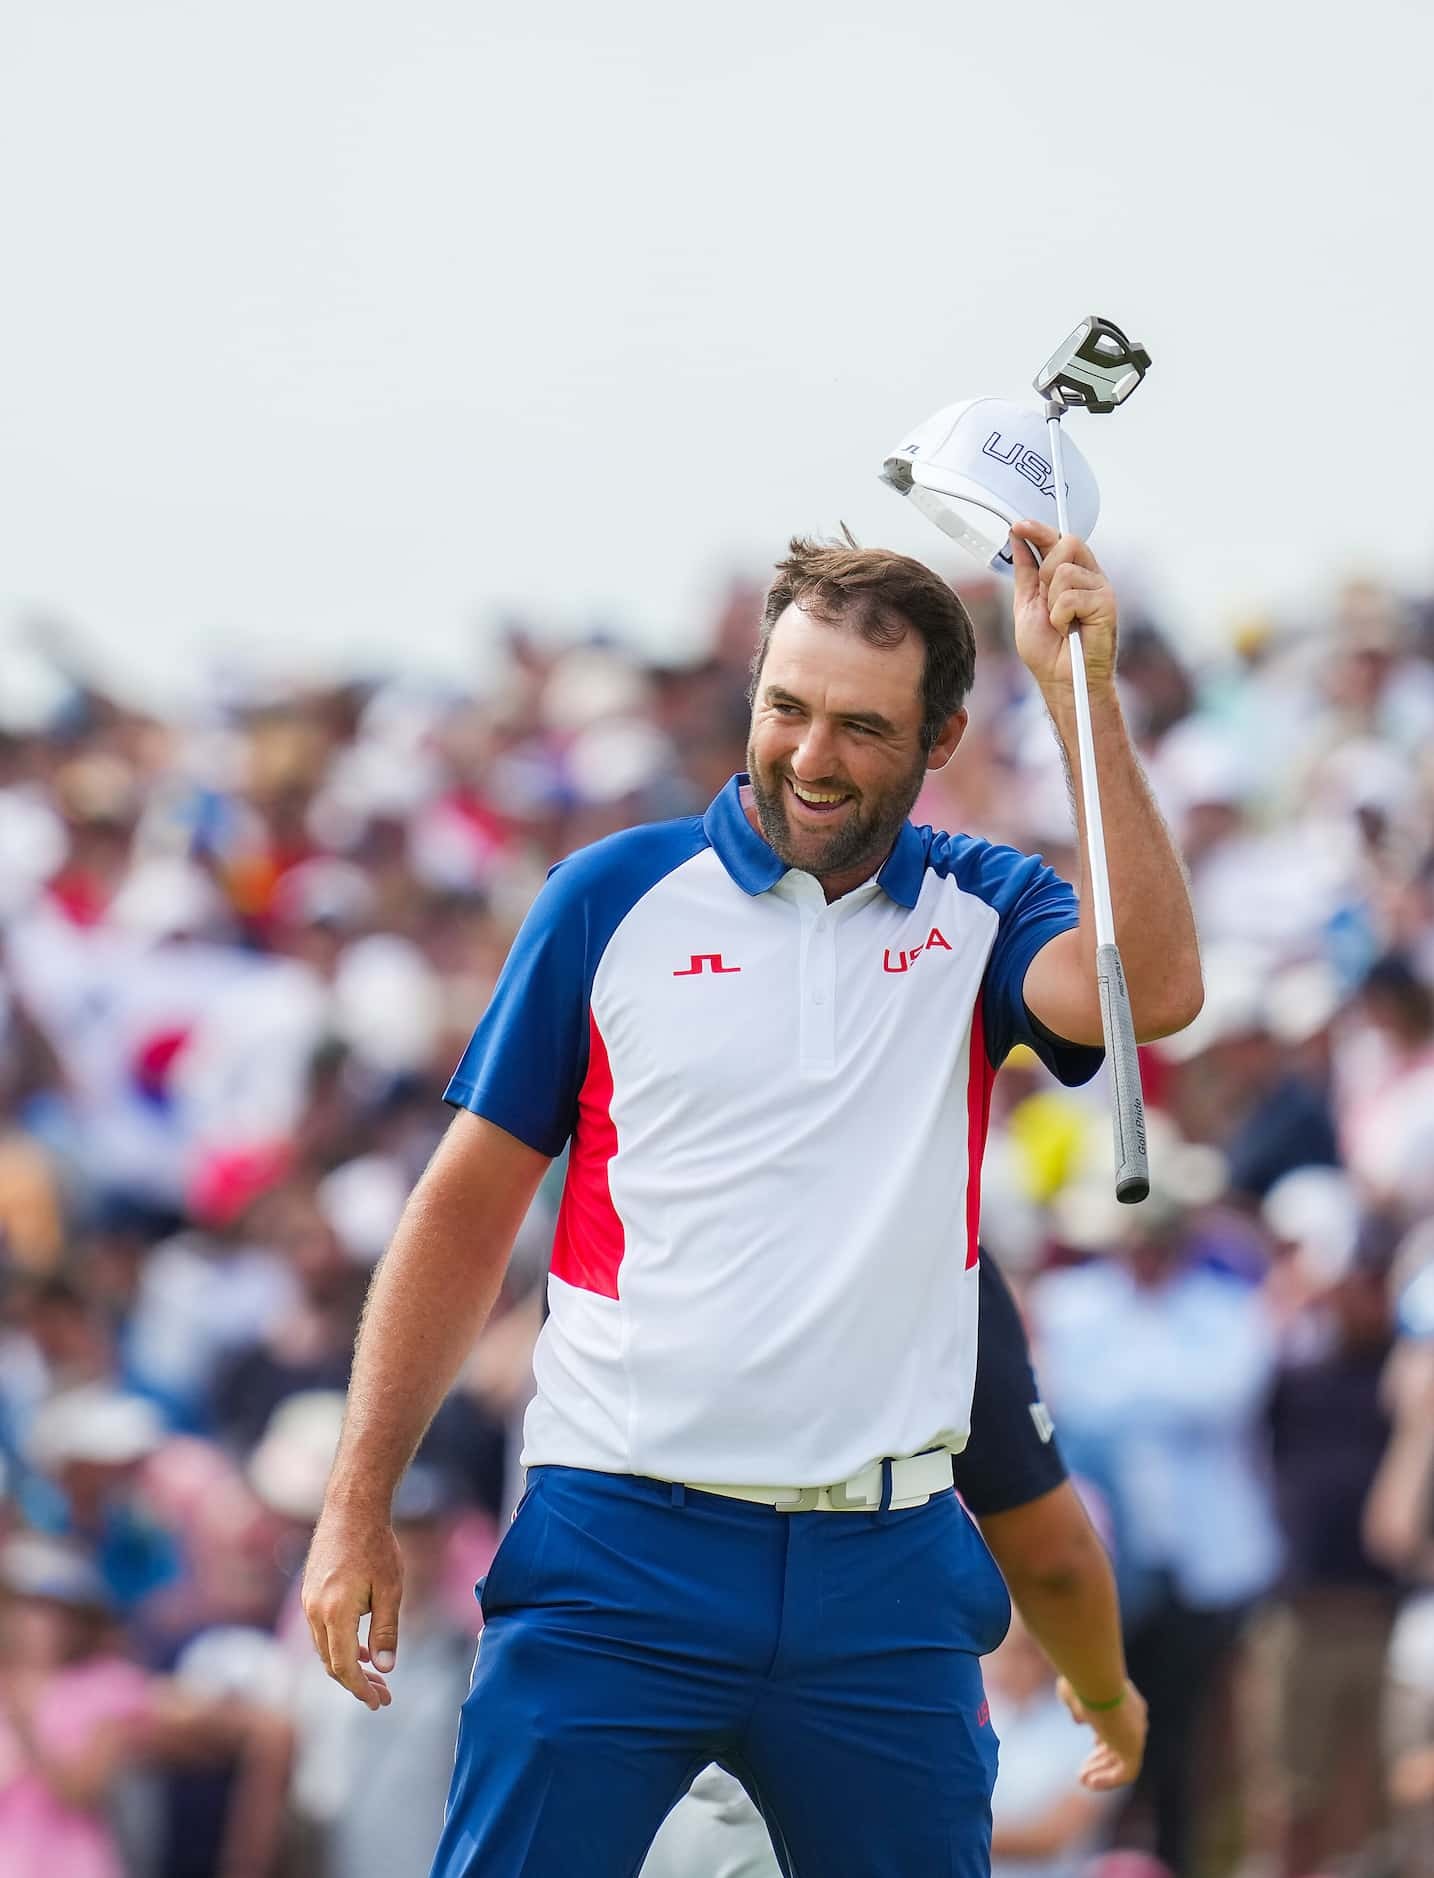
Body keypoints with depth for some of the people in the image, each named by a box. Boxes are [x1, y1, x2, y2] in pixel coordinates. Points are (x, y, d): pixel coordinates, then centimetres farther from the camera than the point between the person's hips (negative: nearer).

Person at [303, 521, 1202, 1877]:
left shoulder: (981, 913, 8)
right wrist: (359, 1506, 2)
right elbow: (467, 1207, 7)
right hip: (618, 1551, -2)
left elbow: (1154, 989, -14)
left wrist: (1082, 691, -14)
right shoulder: (613, 897, 5)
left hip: (887, 1573, 2)